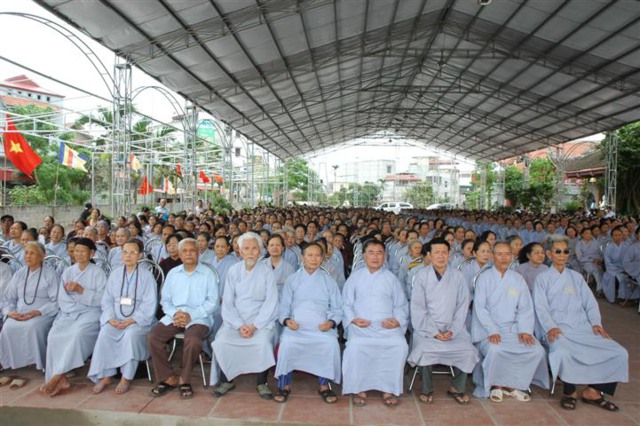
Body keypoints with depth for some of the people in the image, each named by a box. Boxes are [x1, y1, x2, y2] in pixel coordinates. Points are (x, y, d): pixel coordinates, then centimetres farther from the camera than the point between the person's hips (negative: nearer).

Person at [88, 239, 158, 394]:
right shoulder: (115, 274, 11)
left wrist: (133, 320, -19)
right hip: (116, 319, 4)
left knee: (131, 334, -32)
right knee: (104, 333, -25)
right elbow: (107, 300, 9)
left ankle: (126, 377, -18)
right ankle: (105, 376, -12)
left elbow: (149, 304, -8)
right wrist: (110, 317, -9)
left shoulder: (146, 275, -3)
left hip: (139, 320, -4)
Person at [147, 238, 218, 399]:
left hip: (198, 318, -4)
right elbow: (165, 299, 14)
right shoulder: (172, 273, 15)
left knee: (193, 341, -32)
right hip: (174, 316, 4)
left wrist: (191, 315, -15)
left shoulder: (207, 273, 3)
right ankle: (168, 378, -4)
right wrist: (175, 313, -8)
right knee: (152, 337, -19)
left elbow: (212, 302, -3)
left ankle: (184, 379, -6)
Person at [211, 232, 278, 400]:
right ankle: (227, 380, 2)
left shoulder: (267, 272, -1)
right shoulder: (233, 271, 4)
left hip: (262, 320, -2)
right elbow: (228, 302, 1)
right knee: (221, 341, -22)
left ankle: (261, 382, -5)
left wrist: (254, 326, -16)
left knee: (263, 342, -28)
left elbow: (270, 303, -6)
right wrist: (239, 325, -13)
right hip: (235, 320, 2)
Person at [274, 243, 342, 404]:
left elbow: (337, 308, 10)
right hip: (296, 325, 0)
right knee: (286, 343, -29)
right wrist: (286, 320, -11)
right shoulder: (292, 280, 12)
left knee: (332, 344, -28)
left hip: (322, 327, 0)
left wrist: (331, 322, -9)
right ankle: (285, 385, -7)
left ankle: (324, 385, -7)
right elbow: (284, 306, 9)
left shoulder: (329, 281, 13)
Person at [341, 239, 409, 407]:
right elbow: (346, 303, 10)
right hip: (361, 325, -1)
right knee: (355, 345, -32)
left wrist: (397, 320, -5)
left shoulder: (391, 278, 15)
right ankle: (360, 389, -14)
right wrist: (353, 319, -8)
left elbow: (401, 305, 14)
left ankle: (388, 389, -12)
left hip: (387, 325, 1)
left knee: (400, 345, -27)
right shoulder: (355, 276, 12)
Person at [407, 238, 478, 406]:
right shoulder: (422, 276, -5)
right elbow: (418, 308, -7)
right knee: (425, 350, -27)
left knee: (467, 350, -19)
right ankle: (427, 389, 1)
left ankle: (456, 387, 8)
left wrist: (453, 330, -11)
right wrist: (433, 331, -15)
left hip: (453, 327, 2)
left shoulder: (458, 276, 2)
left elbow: (462, 306, 1)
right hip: (427, 327, -2)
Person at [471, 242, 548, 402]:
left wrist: (524, 330, -9)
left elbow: (525, 308, 7)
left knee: (537, 350, -18)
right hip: (488, 329, -4)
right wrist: (492, 331, -19)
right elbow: (480, 308, -8)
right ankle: (495, 384, -2)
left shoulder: (518, 279, 10)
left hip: (513, 328, 4)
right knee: (495, 350, -32)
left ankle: (511, 385, 2)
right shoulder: (484, 278, -1)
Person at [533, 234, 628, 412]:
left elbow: (590, 303, 13)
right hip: (557, 329, -5)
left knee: (619, 353, -13)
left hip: (582, 328, 5)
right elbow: (541, 307, -3)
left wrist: (596, 323, -5)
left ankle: (592, 391, 0)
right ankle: (570, 392, -8)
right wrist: (551, 327, -19)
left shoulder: (576, 277, 19)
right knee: (563, 353, -35)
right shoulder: (542, 278, 7)